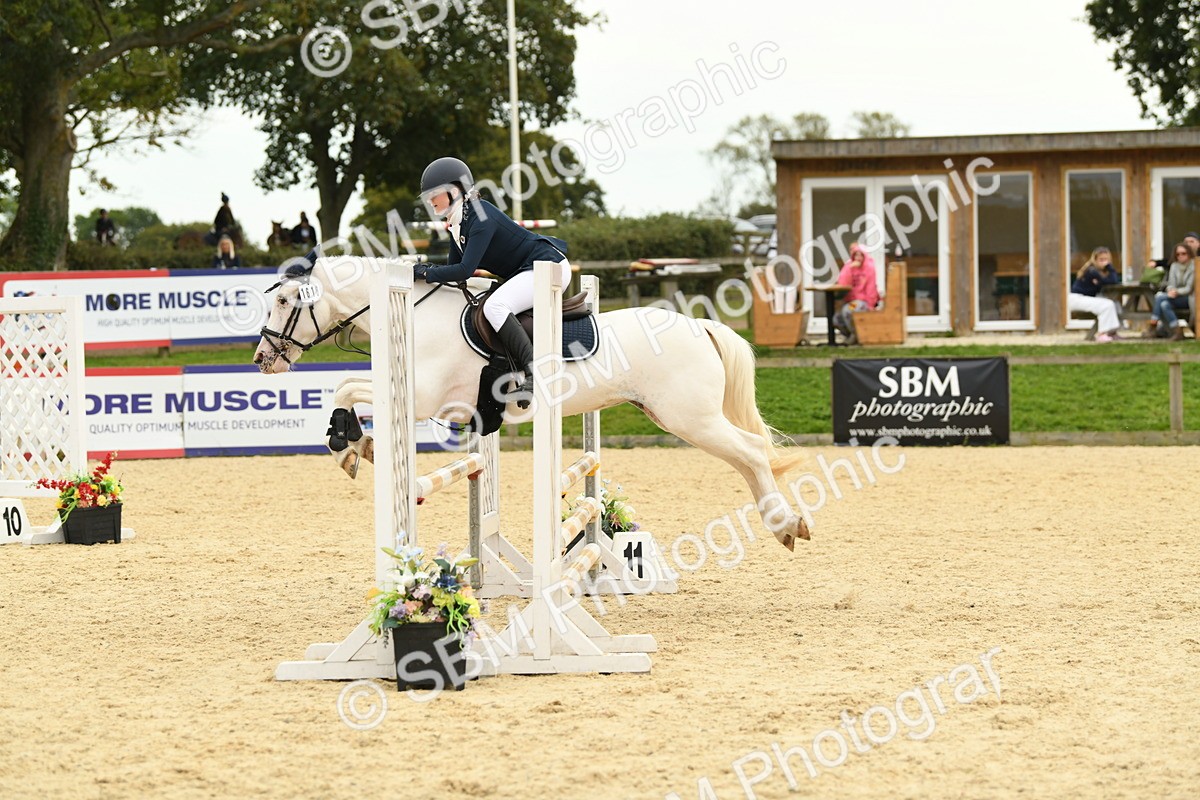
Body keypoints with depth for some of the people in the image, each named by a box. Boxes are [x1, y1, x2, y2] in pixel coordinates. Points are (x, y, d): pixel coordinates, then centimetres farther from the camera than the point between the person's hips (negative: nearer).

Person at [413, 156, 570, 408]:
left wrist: (426, 273, -21)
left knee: (494, 306, -28)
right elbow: (454, 266, 14)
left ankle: (535, 376, -35)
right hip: (524, 273, 11)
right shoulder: (456, 224, 10)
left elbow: (465, 270, -28)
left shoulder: (480, 217, -21)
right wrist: (429, 270, -4)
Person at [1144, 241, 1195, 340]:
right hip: (1175, 298, 6)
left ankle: (1152, 327, -22)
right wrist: (1171, 291, -20)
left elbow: (1189, 288, -12)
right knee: (1164, 305, -29)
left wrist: (1177, 292, -29)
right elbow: (1171, 285, 4)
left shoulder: (1194, 266, -7)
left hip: (1188, 298, -6)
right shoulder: (1174, 266, 10)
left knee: (1160, 297, -26)